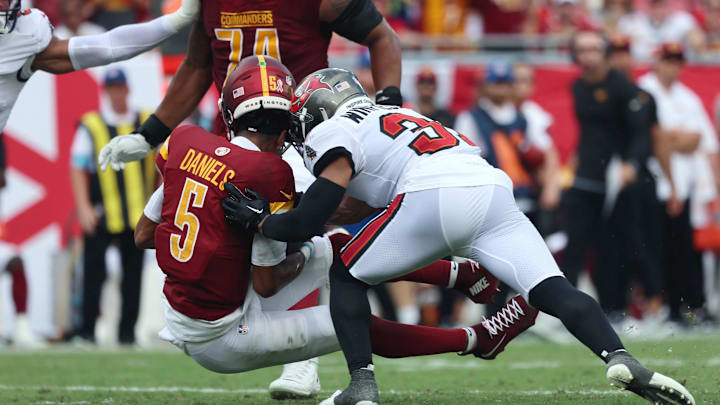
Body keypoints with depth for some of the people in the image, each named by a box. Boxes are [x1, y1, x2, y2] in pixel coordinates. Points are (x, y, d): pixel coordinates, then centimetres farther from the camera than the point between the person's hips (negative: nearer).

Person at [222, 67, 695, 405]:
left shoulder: (334, 133, 17)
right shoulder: (394, 117, 41)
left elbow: (310, 221, 10)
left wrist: (261, 221, 28)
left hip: (434, 195, -6)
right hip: (493, 187, 6)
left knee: (346, 276, 15)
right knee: (551, 288, -1)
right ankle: (619, 358, -24)